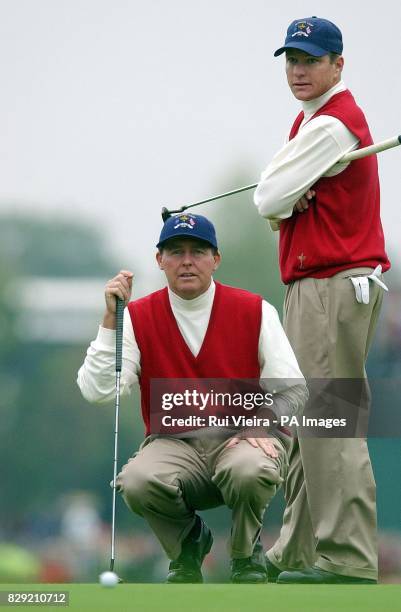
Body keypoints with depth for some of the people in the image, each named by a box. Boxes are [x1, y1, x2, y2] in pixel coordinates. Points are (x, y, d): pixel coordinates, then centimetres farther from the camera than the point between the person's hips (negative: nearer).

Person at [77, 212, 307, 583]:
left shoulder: (255, 312, 0)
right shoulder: (138, 317, 0)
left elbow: (293, 389, 1)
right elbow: (97, 391, -10)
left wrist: (260, 427, -17)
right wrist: (111, 320, -16)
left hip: (242, 440, -1)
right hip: (173, 445, 1)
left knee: (249, 471, -37)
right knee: (138, 482, -33)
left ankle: (247, 553, -1)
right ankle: (188, 542, 3)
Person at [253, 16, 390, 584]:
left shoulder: (331, 126, -14)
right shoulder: (309, 121, 20)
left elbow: (269, 199, -16)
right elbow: (270, 206, 17)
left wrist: (283, 199, 5)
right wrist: (289, 202, -4)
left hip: (335, 286, -11)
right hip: (310, 288, 11)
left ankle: (347, 558, -20)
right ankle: (298, 553, 16)